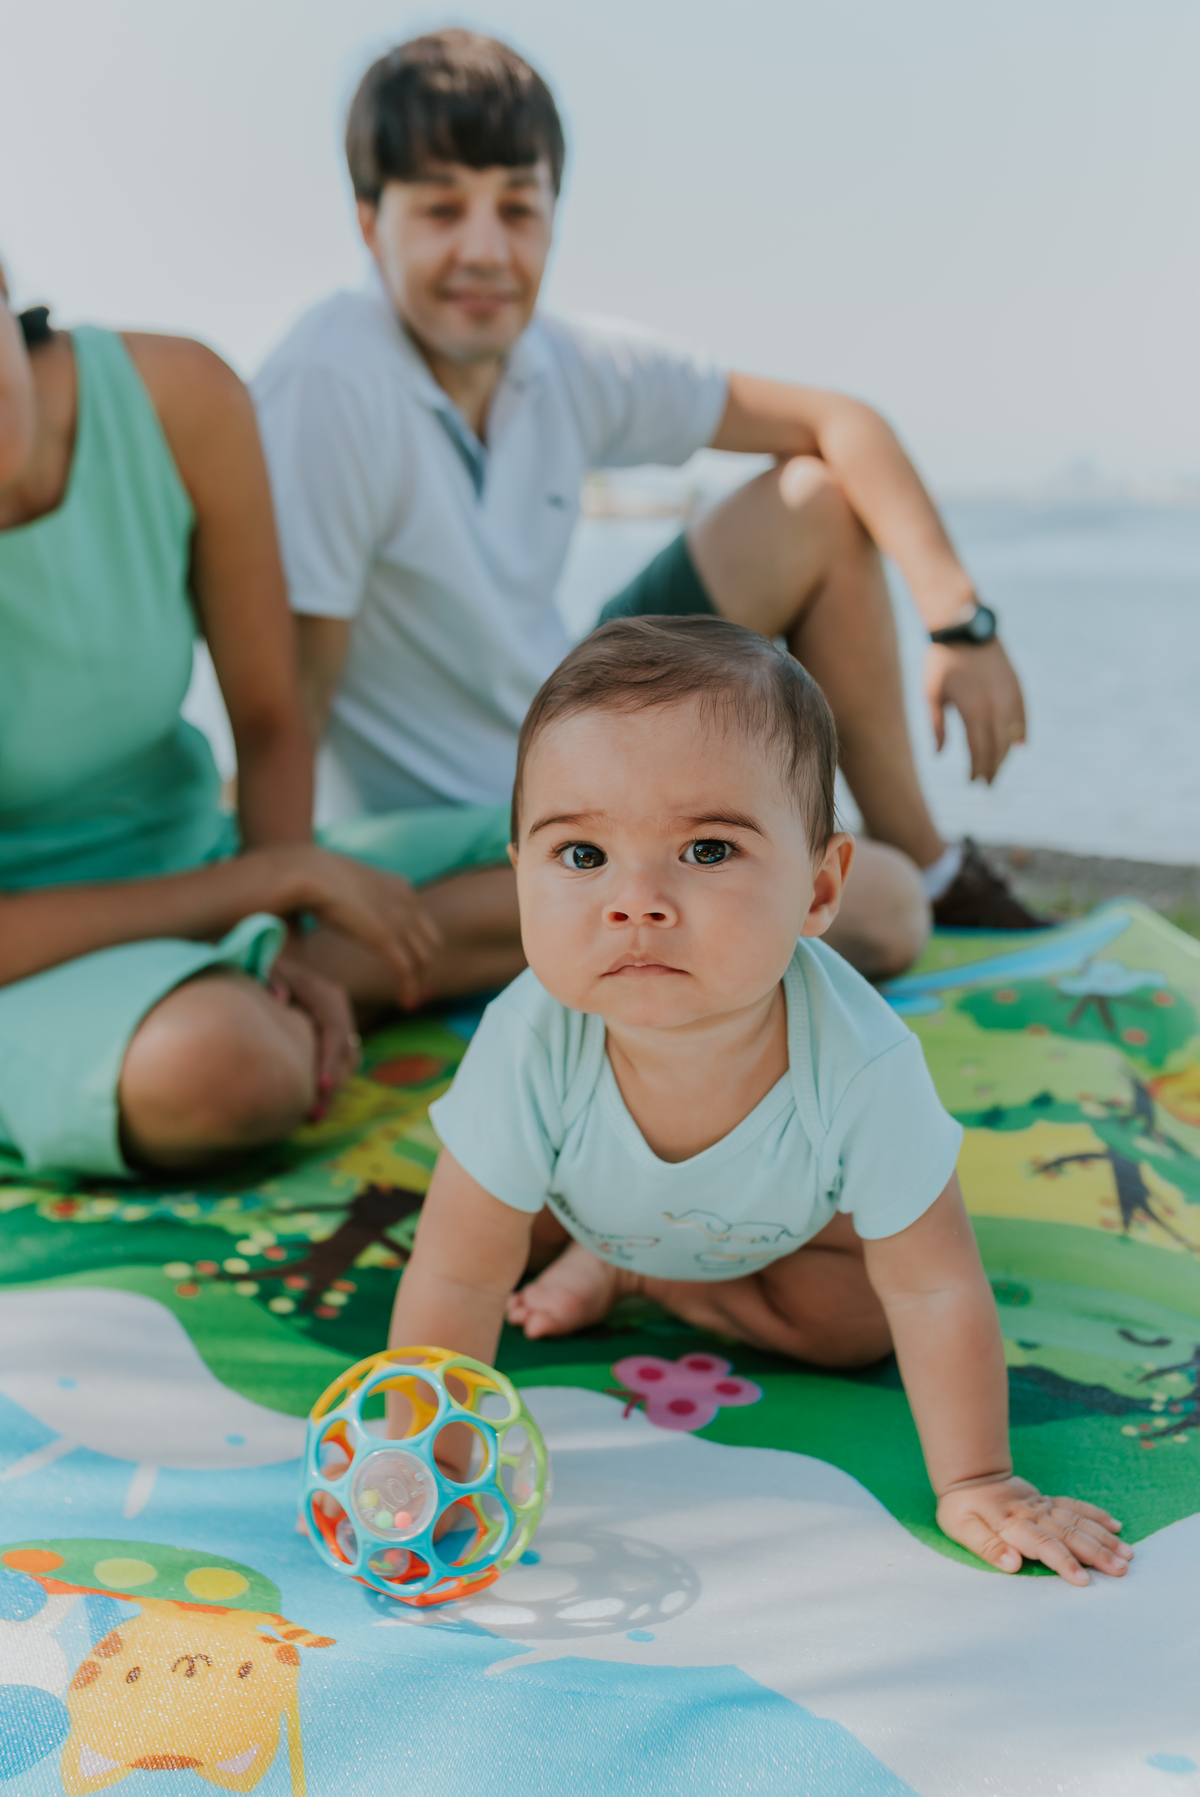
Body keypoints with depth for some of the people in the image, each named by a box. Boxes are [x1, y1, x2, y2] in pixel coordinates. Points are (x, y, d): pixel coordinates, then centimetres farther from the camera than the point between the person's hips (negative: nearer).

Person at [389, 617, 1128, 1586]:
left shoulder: (860, 1066, -45)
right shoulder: (530, 1047, -44)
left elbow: (934, 1290, -31)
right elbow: (456, 1284, -32)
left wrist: (977, 1484, -25)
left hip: (788, 1208, 0)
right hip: (592, 1191, 1)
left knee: (855, 1320, -12)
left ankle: (630, 1275, 1)